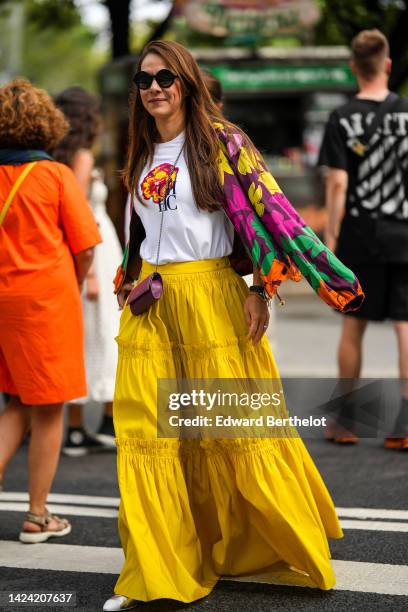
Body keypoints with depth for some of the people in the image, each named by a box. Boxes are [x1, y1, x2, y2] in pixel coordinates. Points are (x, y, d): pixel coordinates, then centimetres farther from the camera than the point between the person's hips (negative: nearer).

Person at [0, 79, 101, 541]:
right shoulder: (56, 175, -9)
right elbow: (85, 246, -8)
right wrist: (72, 287, 10)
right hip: (47, 300, -4)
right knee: (47, 410, 6)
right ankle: (38, 516, 12)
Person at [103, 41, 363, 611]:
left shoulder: (220, 141, -4)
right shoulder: (141, 155, 14)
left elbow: (265, 208, -8)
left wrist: (262, 286, -13)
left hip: (210, 296, -6)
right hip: (150, 303, 6)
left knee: (238, 427, -2)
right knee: (145, 432, 0)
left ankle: (296, 544, 18)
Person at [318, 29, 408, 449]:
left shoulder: (342, 119, -4)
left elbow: (338, 183, -9)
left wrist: (331, 237, -4)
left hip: (360, 234, 0)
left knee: (353, 327, 11)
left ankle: (346, 420, 19)